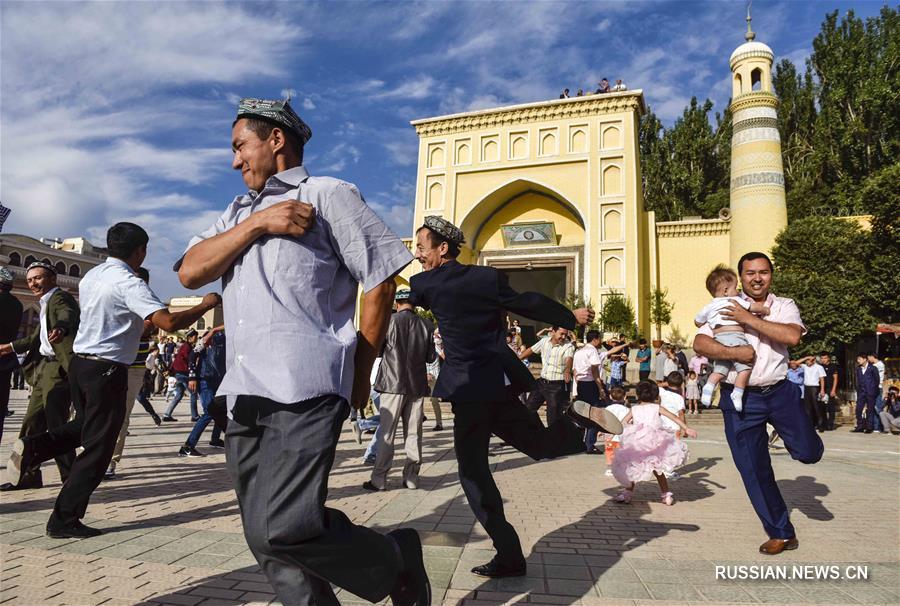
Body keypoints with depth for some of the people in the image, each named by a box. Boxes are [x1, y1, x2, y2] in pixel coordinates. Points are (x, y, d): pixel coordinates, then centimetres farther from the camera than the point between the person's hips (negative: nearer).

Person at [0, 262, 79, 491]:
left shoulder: (60, 297, -9)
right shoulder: (46, 302, 20)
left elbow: (68, 316, -34)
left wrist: (60, 328, -55)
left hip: (58, 370, -10)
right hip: (44, 369, 10)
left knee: (56, 426, -8)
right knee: (32, 424, 14)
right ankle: (29, 476, 26)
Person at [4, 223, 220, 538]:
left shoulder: (91, 276, 9)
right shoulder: (129, 283, -18)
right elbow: (169, 322, -29)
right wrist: (206, 305, -16)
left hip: (79, 362, 9)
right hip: (107, 370, -9)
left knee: (85, 426, 30)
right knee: (97, 447, 2)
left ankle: (33, 447, 7)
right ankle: (64, 521, 7)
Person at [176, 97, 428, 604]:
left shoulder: (329, 195, 3)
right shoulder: (239, 211, 23)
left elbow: (381, 280, -2)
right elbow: (190, 272, 9)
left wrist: (359, 374, -1)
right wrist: (257, 224, -4)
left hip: (304, 392, -7)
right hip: (245, 396, 7)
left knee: (281, 531, -15)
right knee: (268, 538, 8)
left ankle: (398, 559, 7)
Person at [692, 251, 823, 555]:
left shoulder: (784, 306, 4)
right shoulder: (726, 309, 1)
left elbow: (792, 336, -17)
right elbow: (699, 343, -9)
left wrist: (748, 319, -18)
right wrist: (732, 352, -23)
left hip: (780, 391, 1)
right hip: (741, 398, -1)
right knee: (753, 470, 4)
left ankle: (788, 432, 36)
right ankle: (781, 533, 23)